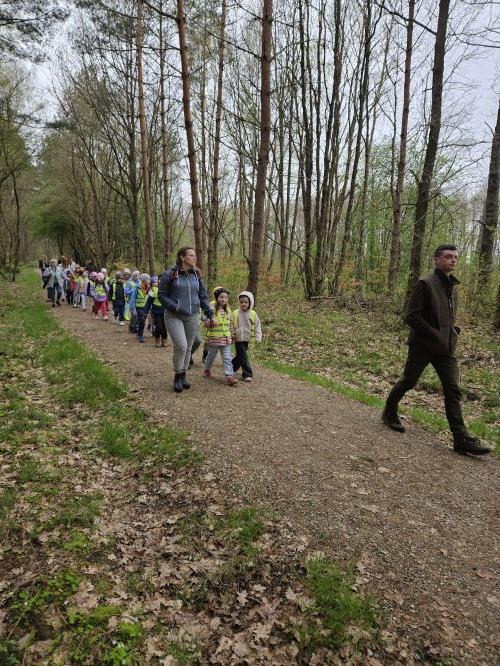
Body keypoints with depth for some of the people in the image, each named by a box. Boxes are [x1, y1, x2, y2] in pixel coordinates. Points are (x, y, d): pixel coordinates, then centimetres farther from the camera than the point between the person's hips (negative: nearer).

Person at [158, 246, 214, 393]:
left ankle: (183, 375, 25)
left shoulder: (196, 275, 8)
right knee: (181, 346, -15)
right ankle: (177, 377, 4)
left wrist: (209, 314, 8)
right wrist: (174, 306, -16)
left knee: (188, 348, 9)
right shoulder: (170, 274, -7)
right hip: (174, 317, -5)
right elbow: (161, 294, -3)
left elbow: (203, 296, 13)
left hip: (192, 317, 5)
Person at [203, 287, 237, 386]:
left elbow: (231, 323, 17)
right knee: (211, 355, 14)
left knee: (227, 358, -2)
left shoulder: (228, 310, 7)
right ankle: (207, 369, 37)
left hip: (226, 338, 4)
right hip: (214, 338, -3)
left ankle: (229, 375, -5)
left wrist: (232, 335, 20)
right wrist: (211, 323, -32)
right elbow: (206, 322, -10)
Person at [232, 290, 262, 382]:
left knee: (240, 355, 17)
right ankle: (247, 374, -2)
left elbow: (257, 326, 2)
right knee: (243, 356, -7)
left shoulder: (253, 314, 0)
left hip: (247, 339, 3)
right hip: (238, 339, -3)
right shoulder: (235, 313, -6)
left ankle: (231, 367, 39)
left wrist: (258, 337, -7)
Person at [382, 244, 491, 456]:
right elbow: (411, 316, -16)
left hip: (445, 347, 7)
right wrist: (435, 335, -18)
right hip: (423, 345, -6)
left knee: (453, 390, -1)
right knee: (408, 382, 7)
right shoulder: (426, 284, -11)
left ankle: (461, 438, -1)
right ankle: (389, 413, 32)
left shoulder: (452, 286, 14)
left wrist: (453, 333, 5)